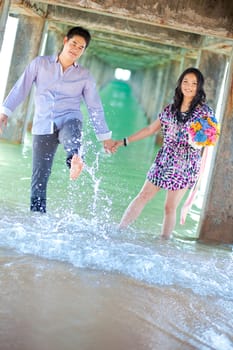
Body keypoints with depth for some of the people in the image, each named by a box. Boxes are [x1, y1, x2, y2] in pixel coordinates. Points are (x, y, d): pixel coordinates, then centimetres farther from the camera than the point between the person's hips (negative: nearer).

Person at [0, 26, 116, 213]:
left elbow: (95, 107, 12)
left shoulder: (85, 76, 8)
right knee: (39, 176, -3)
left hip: (69, 119, -1)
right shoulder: (40, 63, 7)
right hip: (43, 127, 1)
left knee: (70, 131, -40)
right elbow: (21, 88, 7)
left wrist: (105, 136, 11)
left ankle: (75, 159, -70)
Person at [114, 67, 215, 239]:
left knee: (170, 207, -1)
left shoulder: (205, 111, -2)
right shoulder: (170, 109, 9)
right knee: (143, 197, 1)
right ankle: (119, 231, 4)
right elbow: (151, 129, 13)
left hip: (186, 166, -3)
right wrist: (124, 141, 11)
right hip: (163, 162, 4)